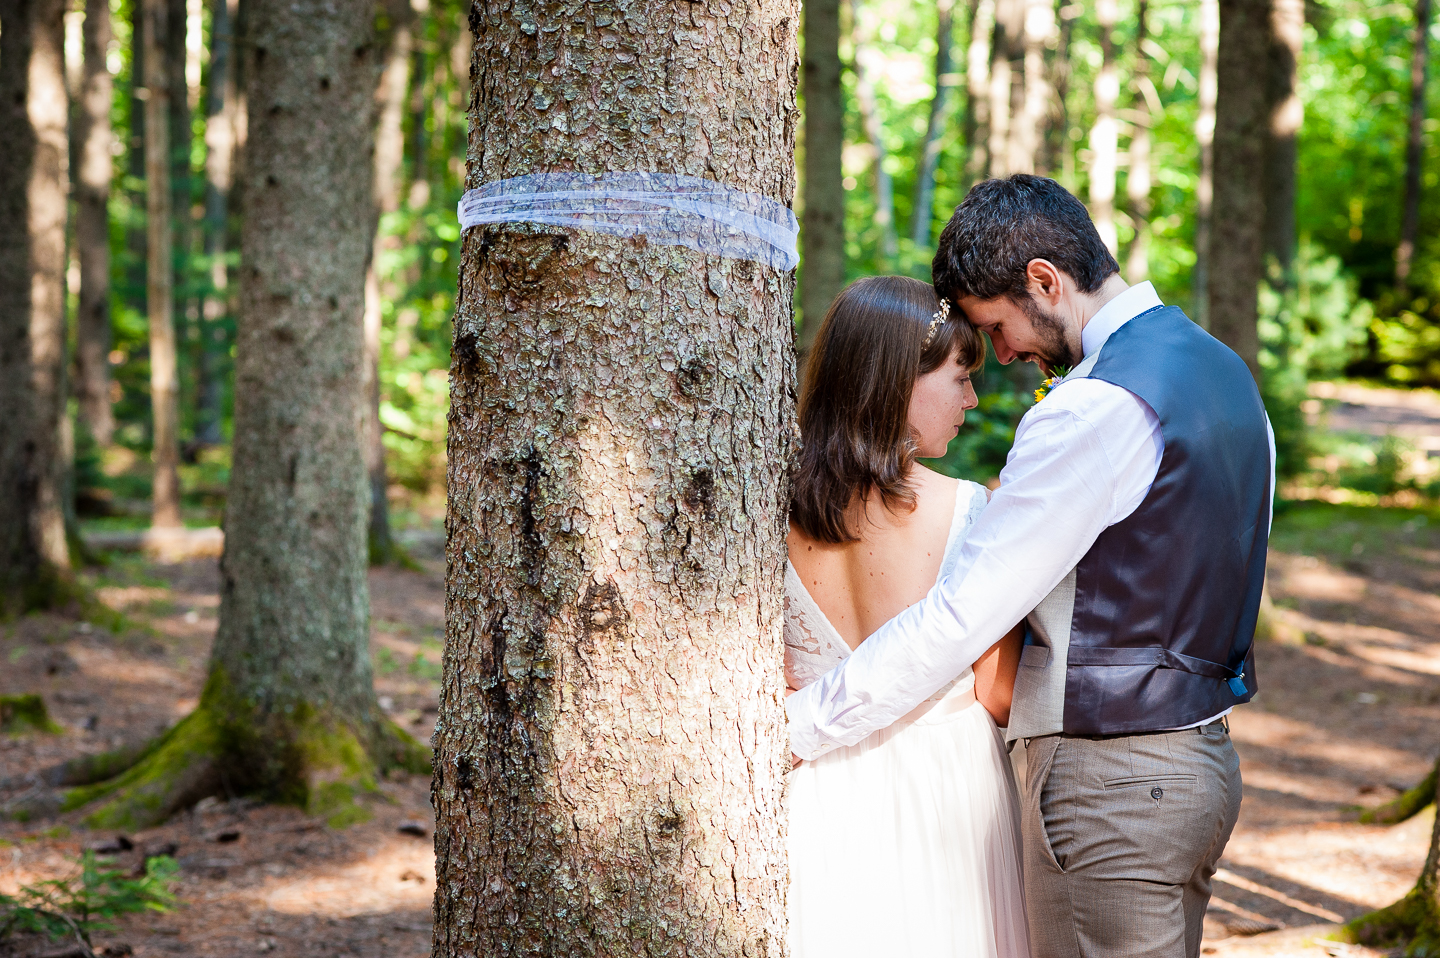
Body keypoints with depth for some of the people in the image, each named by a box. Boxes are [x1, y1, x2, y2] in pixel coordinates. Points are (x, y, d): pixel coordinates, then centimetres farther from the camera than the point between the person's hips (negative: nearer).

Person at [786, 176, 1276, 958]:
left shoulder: (1094, 410, -21)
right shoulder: (1221, 369, 9)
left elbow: (957, 620, -22)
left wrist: (796, 725, -15)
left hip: (1107, 786, -10)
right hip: (1199, 756, 10)